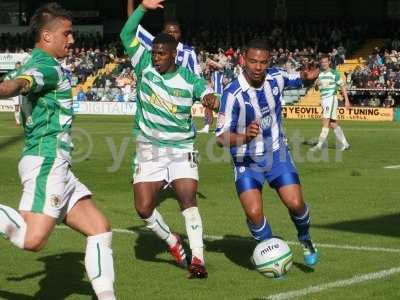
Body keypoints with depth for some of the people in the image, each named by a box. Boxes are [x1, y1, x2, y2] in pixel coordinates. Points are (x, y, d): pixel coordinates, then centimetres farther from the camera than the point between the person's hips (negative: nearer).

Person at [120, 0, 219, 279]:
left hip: (182, 149, -2)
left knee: (188, 200, -18)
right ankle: (172, 241, 20)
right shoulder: (144, 65, -3)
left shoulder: (189, 79, -6)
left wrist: (211, 99, -39)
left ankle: (197, 258, -17)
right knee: (144, 208, -7)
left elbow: (206, 94, -14)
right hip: (149, 150, 2)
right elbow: (127, 35, -9)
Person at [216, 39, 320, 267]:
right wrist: (244, 137, -41)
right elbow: (222, 137, -21)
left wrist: (307, 77, -10)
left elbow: (295, 79, 14)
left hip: (277, 154, 3)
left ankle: (305, 240, 23)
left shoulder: (276, 77, -10)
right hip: (247, 161, -3)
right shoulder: (233, 94, -23)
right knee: (254, 213, -17)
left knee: (295, 203, -10)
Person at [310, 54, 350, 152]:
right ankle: (344, 144, 15)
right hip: (323, 99, 7)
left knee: (326, 122, -13)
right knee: (332, 124, 8)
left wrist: (346, 100, -7)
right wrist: (316, 84, -4)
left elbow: (342, 86, -3)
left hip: (331, 98, -7)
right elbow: (317, 87, 21)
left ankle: (320, 145, -15)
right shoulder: (319, 74, 14)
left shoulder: (334, 73, -4)